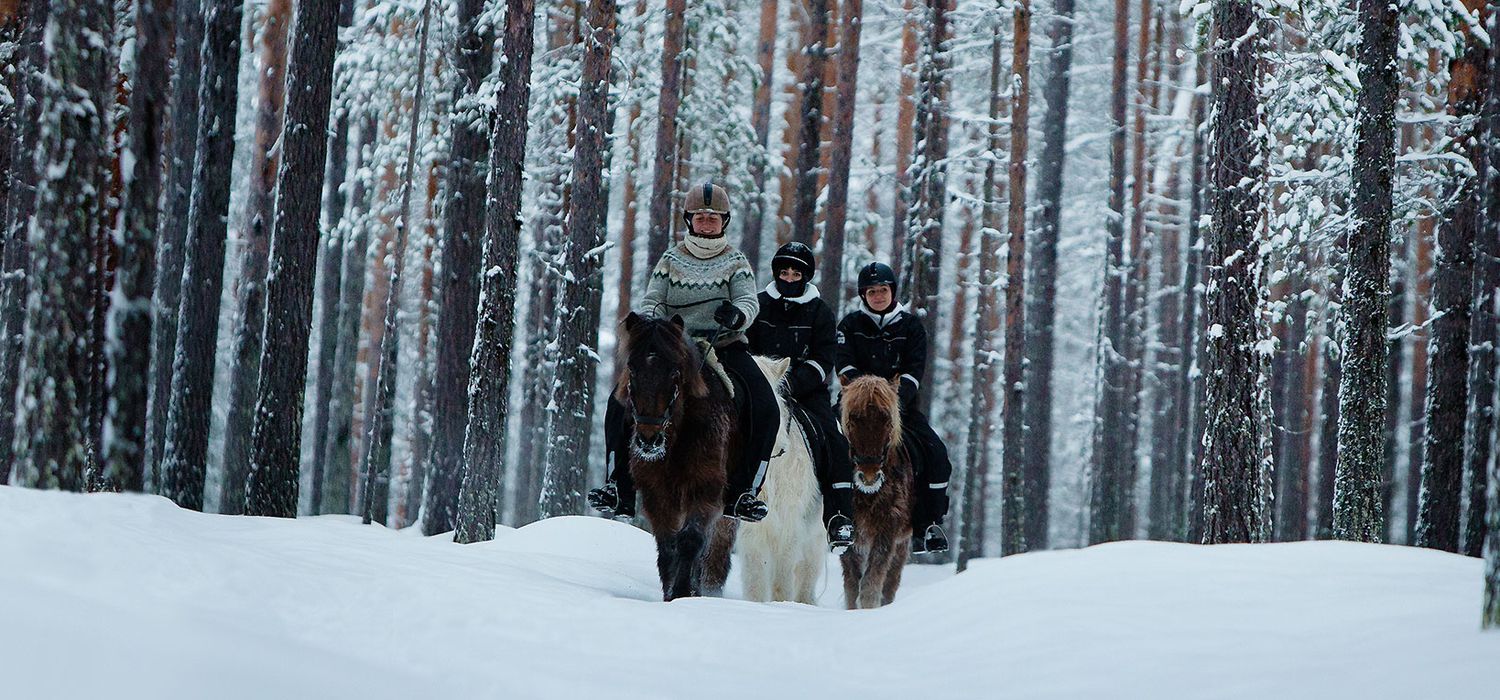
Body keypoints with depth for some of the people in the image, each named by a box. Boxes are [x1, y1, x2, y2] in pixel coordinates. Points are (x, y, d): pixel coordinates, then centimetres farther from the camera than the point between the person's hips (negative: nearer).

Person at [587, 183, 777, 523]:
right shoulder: (671, 260, 11)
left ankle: (742, 492, -16)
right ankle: (620, 488, -12)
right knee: (620, 403, -18)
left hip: (726, 347, -1)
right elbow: (652, 300, 5)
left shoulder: (735, 261, 8)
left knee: (765, 407, -24)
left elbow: (750, 301, -5)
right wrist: (649, 321, -19)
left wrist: (737, 315, -29)